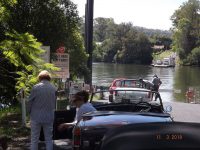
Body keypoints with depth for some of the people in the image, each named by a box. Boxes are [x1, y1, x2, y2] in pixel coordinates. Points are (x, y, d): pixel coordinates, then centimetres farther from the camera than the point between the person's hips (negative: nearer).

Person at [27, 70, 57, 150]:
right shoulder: (54, 88, -1)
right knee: (49, 139, 10)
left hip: (36, 117, -2)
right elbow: (55, 103, 7)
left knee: (34, 139, 6)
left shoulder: (35, 87, -10)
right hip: (49, 117, 2)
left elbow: (30, 102, -4)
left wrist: (30, 112, 13)